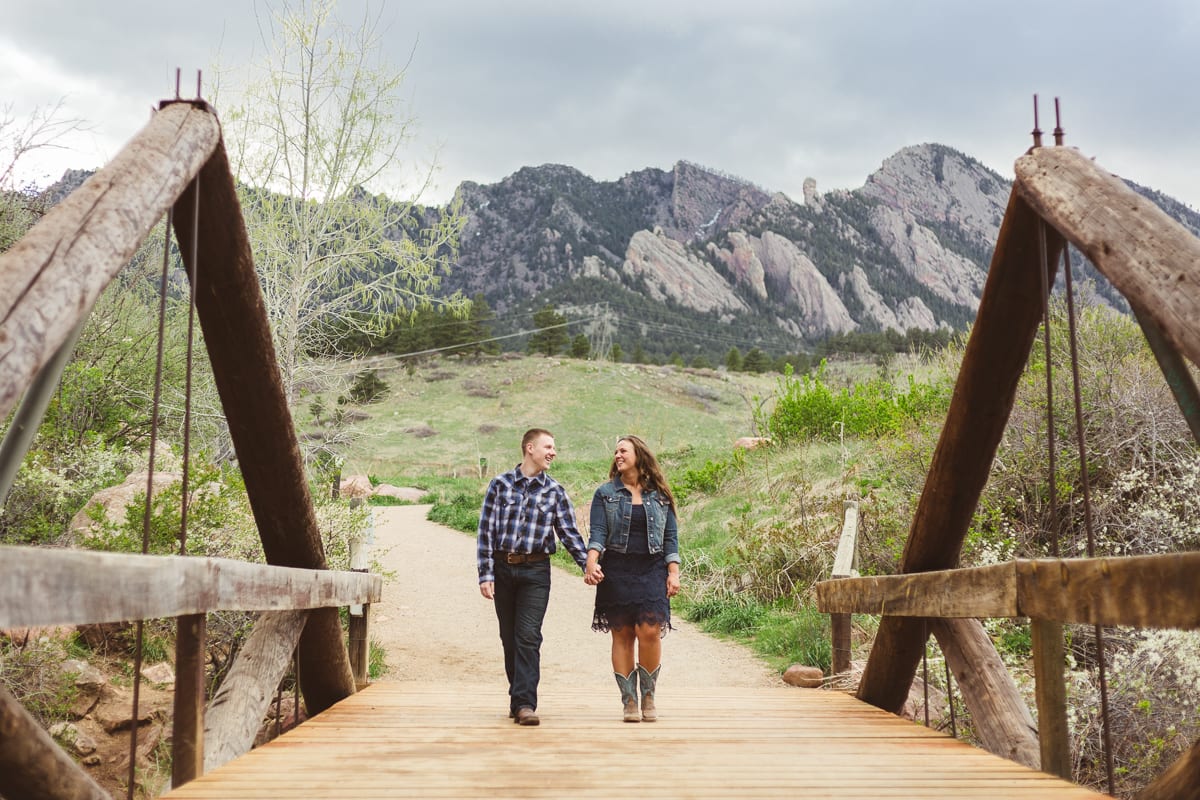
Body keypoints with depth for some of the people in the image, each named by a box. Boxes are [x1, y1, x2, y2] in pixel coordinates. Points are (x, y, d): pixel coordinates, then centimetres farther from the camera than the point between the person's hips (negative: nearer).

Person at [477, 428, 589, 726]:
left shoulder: (555, 491, 4)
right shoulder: (500, 484, 2)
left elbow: (569, 533, 4)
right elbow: (486, 531, 1)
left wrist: (589, 564, -8)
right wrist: (485, 574, -4)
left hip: (535, 571, -1)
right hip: (503, 569, 1)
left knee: (528, 637, -10)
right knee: (509, 638, 9)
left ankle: (524, 703, -10)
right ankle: (518, 696, 22)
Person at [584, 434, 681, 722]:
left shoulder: (660, 496, 10)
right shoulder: (605, 493, 8)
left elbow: (671, 536, 10)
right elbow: (597, 533, -1)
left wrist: (673, 572, 2)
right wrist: (591, 563, -17)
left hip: (652, 569, 0)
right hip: (616, 570, 0)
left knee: (650, 631, -12)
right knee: (622, 635, 0)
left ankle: (648, 696, 5)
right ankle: (629, 700, 8)